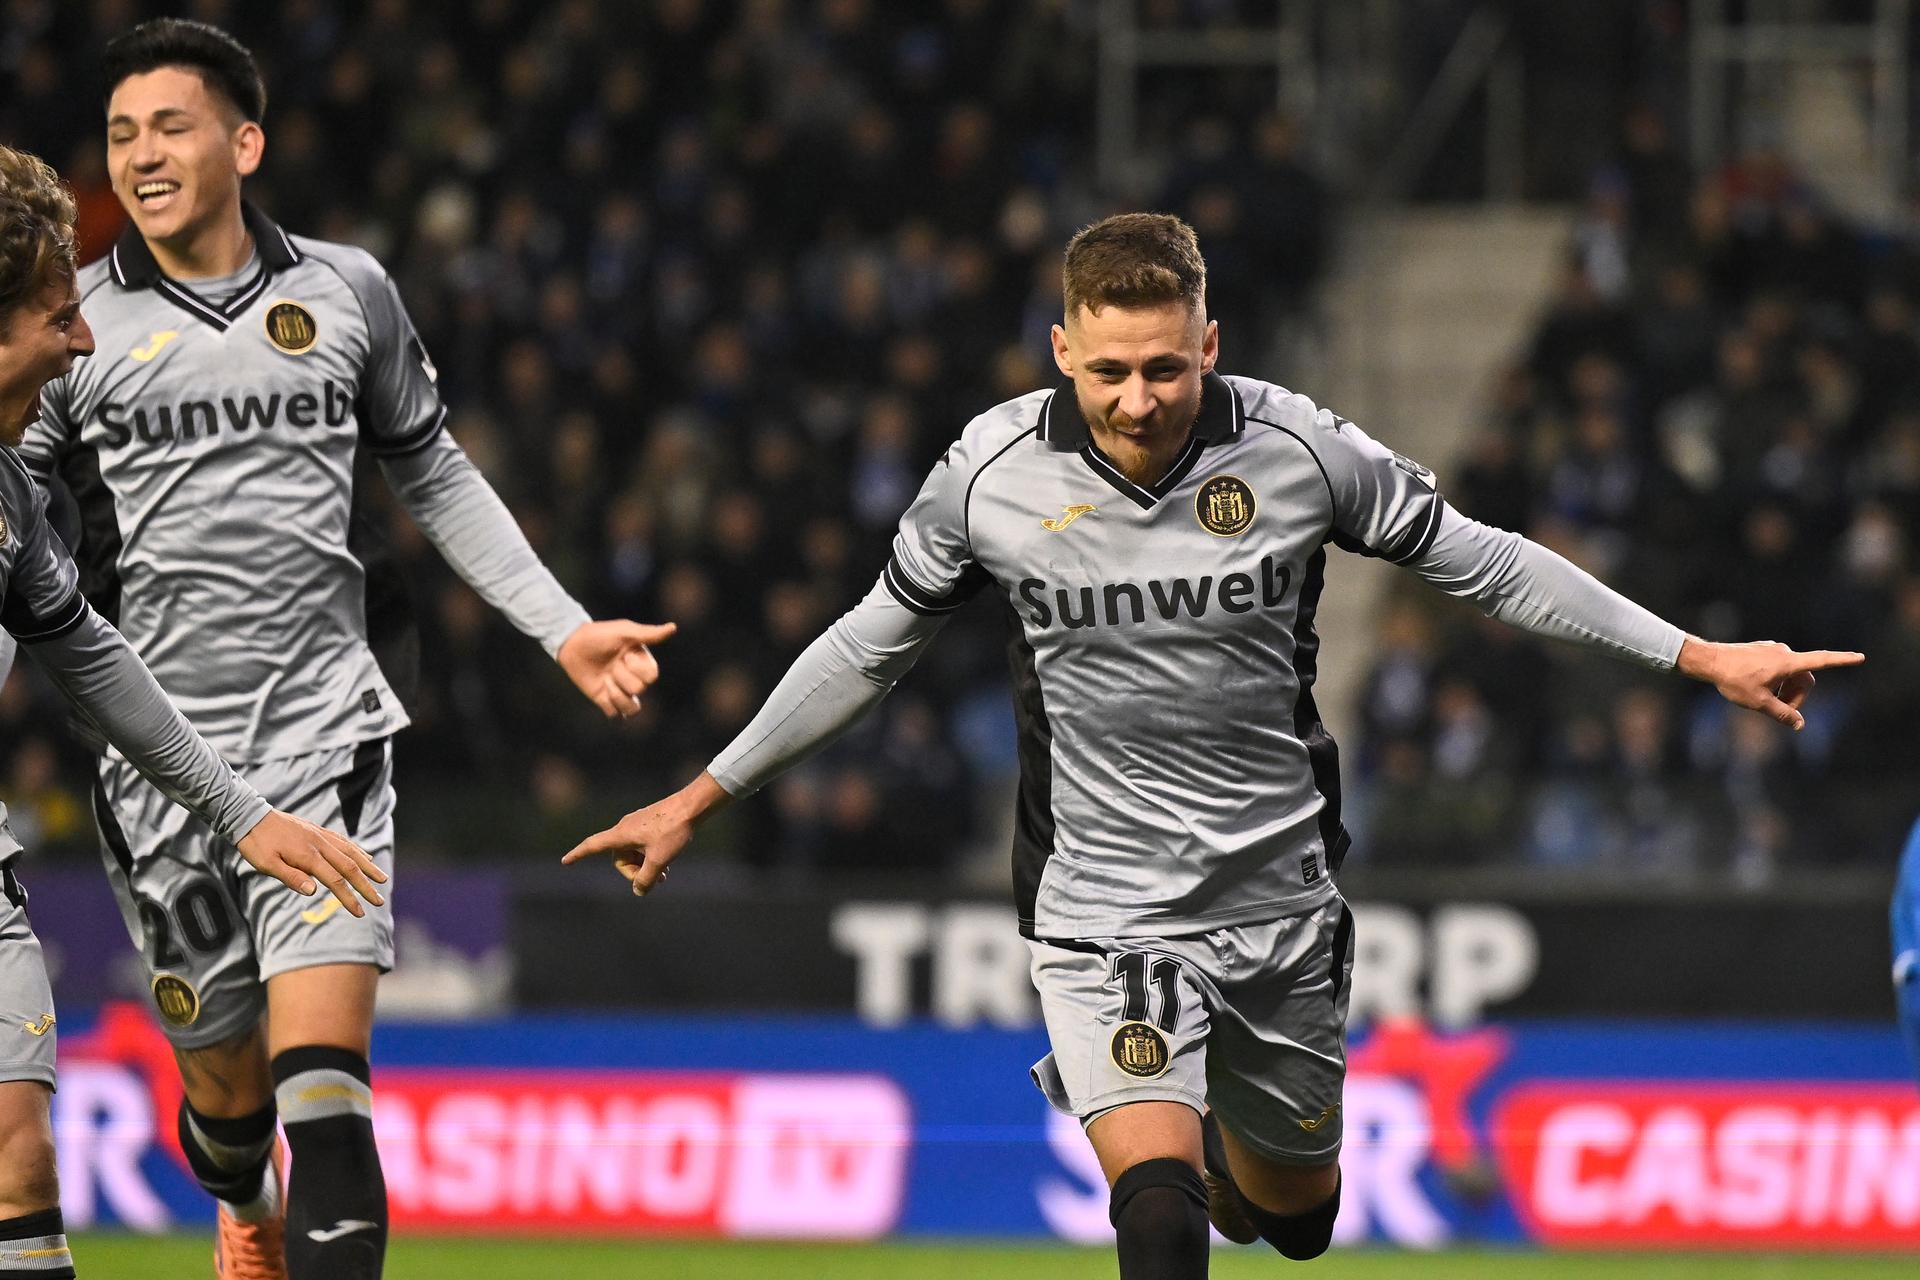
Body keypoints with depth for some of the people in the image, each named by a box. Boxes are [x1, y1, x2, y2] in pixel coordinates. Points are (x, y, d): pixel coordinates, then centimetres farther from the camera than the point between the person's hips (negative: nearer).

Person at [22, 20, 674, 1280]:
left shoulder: (346, 290, 7)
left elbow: (433, 474, 20)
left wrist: (561, 624, 17)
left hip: (324, 726, 0)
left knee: (321, 1077, -16)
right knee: (226, 1094, 10)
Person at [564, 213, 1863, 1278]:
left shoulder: (1297, 448, -10)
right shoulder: (992, 471, -10)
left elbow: (1476, 559, 2)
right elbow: (874, 644, 6)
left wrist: (1700, 655, 1)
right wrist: (700, 798, 10)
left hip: (1280, 895, 2)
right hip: (1103, 900, -2)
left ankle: (1225, 1153, 53)